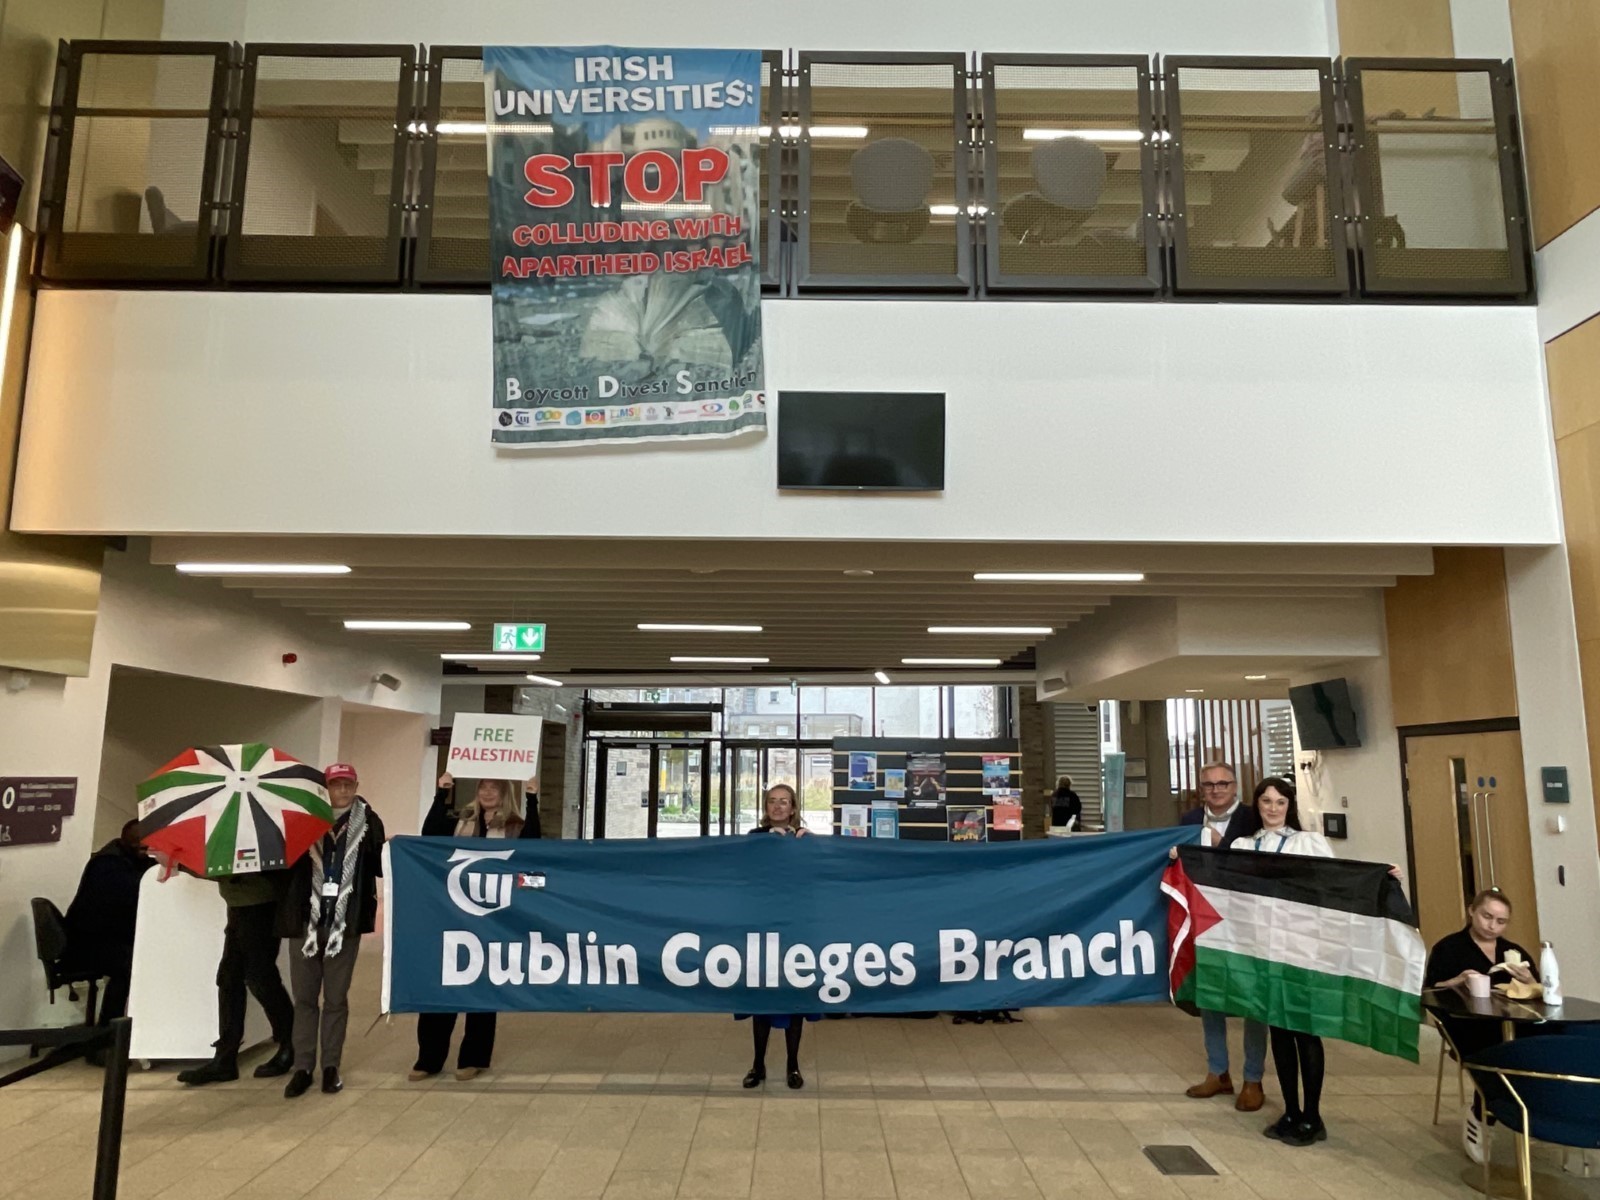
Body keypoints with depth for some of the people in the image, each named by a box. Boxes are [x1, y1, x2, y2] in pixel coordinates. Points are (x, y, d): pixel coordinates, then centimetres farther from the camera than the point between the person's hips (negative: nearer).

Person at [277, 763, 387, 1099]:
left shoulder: (368, 822, 2)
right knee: (304, 996, 8)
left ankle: (331, 1066, 19)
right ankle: (302, 1067, 17)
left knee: (336, 997, 8)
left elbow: (380, 867, -1)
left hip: (345, 923, 0)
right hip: (305, 920, 1)